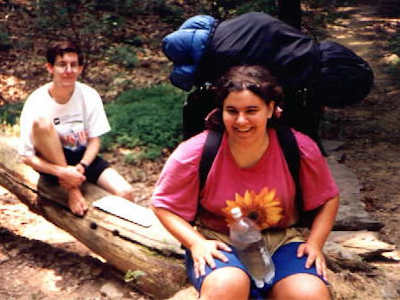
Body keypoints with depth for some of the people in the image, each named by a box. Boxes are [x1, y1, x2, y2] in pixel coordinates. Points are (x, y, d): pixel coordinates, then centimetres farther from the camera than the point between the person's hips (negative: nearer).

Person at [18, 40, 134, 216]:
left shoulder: (89, 96, -11)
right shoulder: (37, 102, -18)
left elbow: (94, 140, -3)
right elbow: (27, 156, -17)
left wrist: (81, 167, -22)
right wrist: (62, 172, -31)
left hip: (83, 157, 2)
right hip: (52, 162, -1)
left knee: (125, 193, -24)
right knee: (41, 122, -33)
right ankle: (72, 189, -22)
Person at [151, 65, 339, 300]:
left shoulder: (300, 149, -9)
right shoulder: (196, 154, -14)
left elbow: (328, 199, 7)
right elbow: (164, 204, -2)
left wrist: (315, 243, -7)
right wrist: (196, 243, -15)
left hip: (281, 240, 2)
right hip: (218, 241, -1)